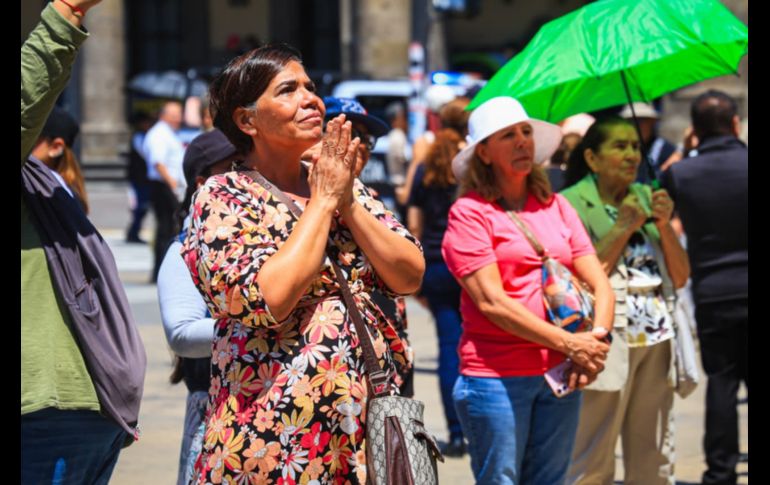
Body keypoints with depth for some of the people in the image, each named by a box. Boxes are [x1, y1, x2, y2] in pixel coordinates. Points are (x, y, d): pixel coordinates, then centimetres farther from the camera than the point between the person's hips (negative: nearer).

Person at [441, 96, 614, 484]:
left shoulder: (555, 206, 13)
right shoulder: (470, 212, -4)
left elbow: (599, 282, 8)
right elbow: (491, 301, -13)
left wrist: (598, 338, -12)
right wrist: (568, 343, -17)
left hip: (558, 374, 5)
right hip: (495, 375, -5)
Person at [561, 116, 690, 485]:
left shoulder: (646, 197, 13)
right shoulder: (572, 204, -4)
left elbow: (680, 277, 10)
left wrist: (664, 225, -4)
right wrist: (624, 228, -13)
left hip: (656, 341, 6)